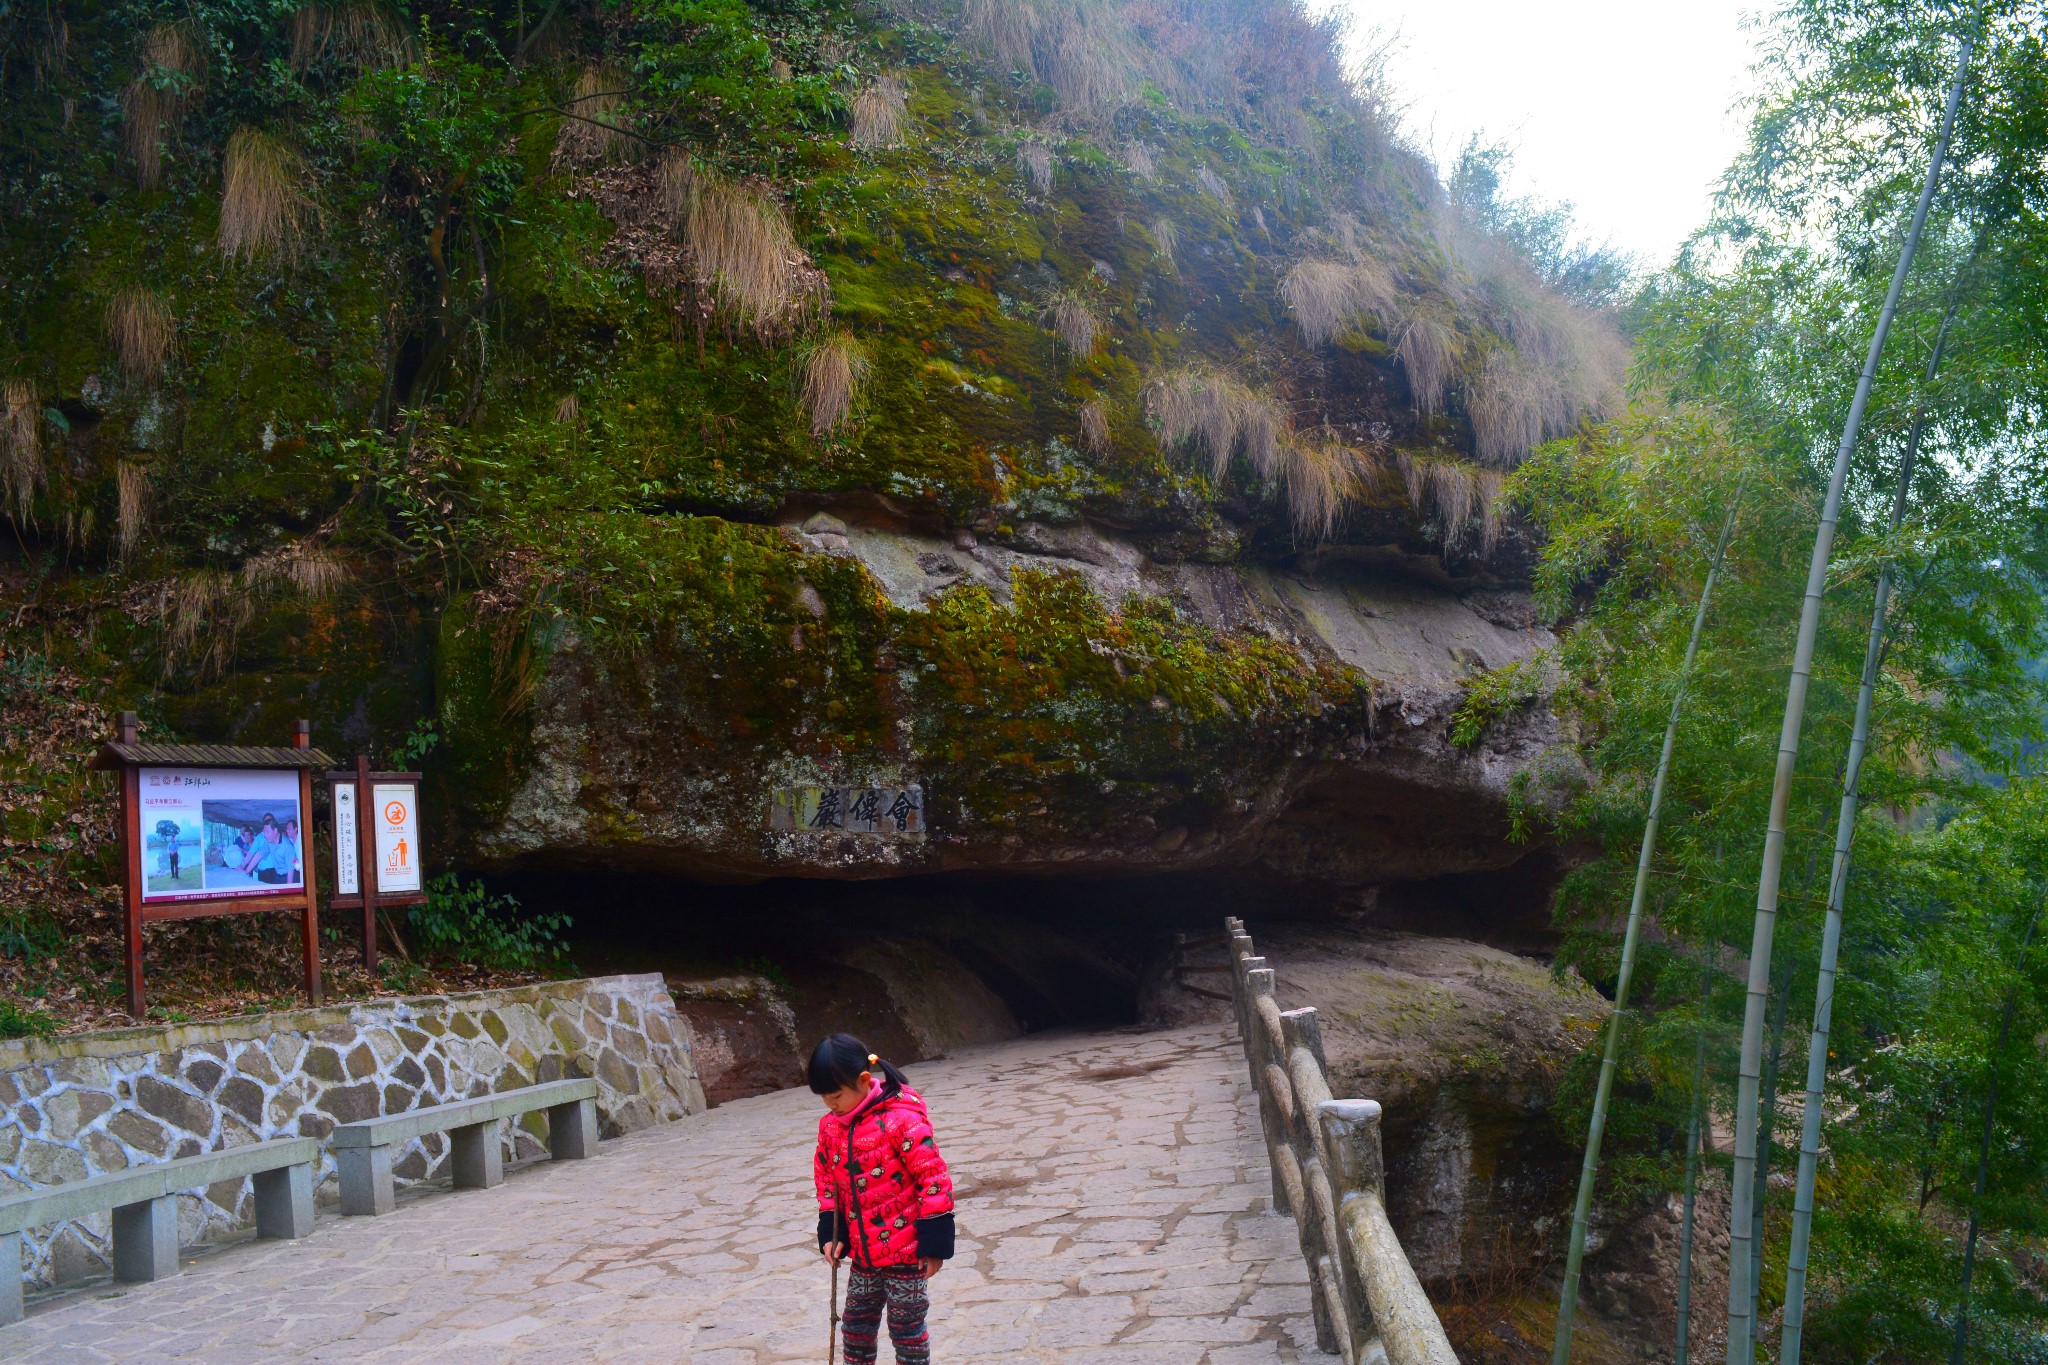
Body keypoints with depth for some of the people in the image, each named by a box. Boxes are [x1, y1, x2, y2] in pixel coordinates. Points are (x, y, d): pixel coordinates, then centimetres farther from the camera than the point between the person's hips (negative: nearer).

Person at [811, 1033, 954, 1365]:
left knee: (906, 1329, 6)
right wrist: (831, 1232, 5)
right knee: (856, 1326, 18)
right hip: (863, 1254, 7)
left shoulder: (902, 1120, -21)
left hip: (906, 1252, -7)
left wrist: (934, 1242, -17)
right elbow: (827, 1179, 14)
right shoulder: (831, 1126, 1)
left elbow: (933, 1177, -19)